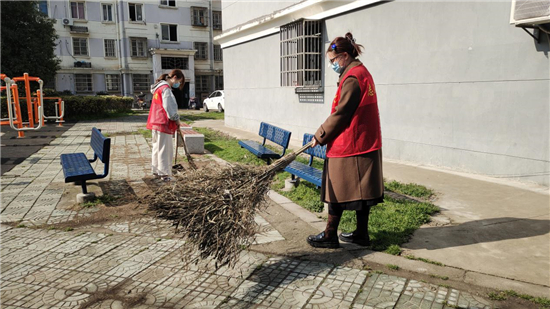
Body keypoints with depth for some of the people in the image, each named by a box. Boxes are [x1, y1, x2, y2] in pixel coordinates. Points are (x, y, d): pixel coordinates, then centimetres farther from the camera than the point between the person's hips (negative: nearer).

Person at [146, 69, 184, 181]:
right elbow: (169, 108, -18)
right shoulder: (166, 89, -15)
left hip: (156, 122, 10)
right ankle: (165, 173, 1)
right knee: (165, 149, -4)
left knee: (157, 147, 17)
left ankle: (156, 170, 26)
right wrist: (176, 119, -5)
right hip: (163, 123, -10)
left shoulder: (159, 87, 17)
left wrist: (175, 119, 13)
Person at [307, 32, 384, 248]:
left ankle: (330, 235, 11)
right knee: (361, 190, 13)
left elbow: (340, 115, -17)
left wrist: (320, 136, -6)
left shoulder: (352, 78, -15)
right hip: (366, 143, 10)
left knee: (338, 189, 0)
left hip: (349, 147, -10)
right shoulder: (363, 73, 16)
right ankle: (361, 234, 23)